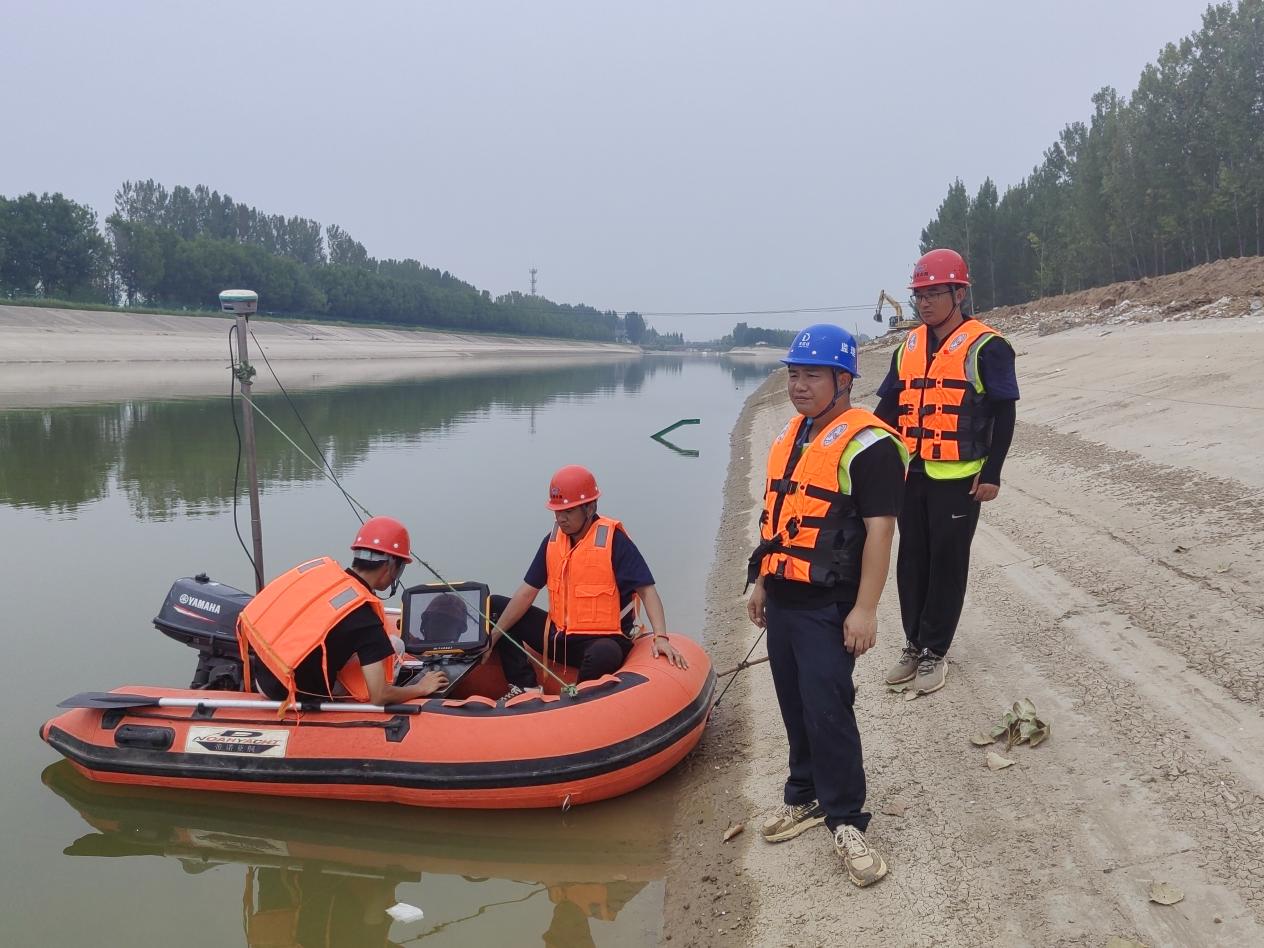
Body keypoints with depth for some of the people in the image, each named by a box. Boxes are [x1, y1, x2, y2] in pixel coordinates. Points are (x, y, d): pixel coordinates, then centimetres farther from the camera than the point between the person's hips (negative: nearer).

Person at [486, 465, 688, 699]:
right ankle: (525, 686, -5)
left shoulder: (614, 540, -14)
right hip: (559, 636, 7)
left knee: (604, 655, -42)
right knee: (496, 607, 6)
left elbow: (647, 591, -17)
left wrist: (660, 637, -31)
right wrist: (494, 636, -1)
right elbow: (527, 593, 5)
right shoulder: (553, 540, 3)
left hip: (603, 640, -7)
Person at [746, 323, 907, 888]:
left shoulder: (866, 444, -13)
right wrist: (761, 581, 20)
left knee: (827, 710, -7)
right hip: (783, 601, 8)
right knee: (794, 707, 15)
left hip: (827, 608, -8)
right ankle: (805, 797, 30)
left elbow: (879, 529, -16)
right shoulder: (791, 436, 14)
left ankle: (845, 821, 6)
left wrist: (865, 609, -19)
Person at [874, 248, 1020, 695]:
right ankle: (914, 645, 23)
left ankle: (935, 651, 13)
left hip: (958, 479, -6)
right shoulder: (908, 347, 11)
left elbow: (1004, 414, -7)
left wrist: (991, 473, -12)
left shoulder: (984, 347, -6)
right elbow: (888, 408, 15)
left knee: (947, 563, 3)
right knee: (912, 561, 11)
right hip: (911, 474, 6)